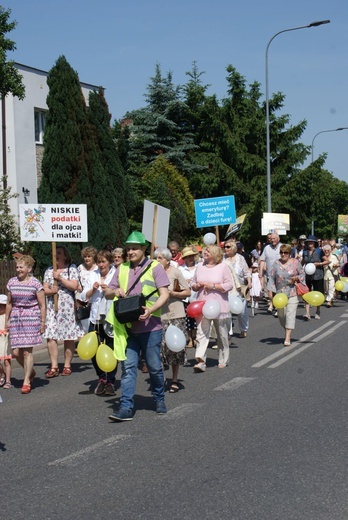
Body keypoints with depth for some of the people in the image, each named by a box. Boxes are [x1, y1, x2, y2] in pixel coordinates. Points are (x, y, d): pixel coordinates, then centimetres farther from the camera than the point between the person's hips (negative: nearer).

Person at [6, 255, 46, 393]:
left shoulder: (35, 283, -5)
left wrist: (42, 322, -5)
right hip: (15, 318, 4)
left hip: (31, 319, -4)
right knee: (16, 352, 1)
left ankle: (27, 381, 3)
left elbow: (42, 305, -3)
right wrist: (7, 320, 15)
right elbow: (9, 303, 16)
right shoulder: (12, 282, 7)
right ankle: (31, 372, 27)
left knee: (27, 351, -7)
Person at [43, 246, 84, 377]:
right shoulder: (49, 271, 14)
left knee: (69, 338, 0)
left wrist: (59, 278, -11)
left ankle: (67, 365, 10)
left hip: (68, 307, -3)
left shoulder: (72, 269, 3)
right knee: (51, 336, -6)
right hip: (52, 307, 3)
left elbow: (74, 286, -10)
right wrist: (51, 291, -12)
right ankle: (54, 367, -3)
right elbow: (44, 289, 9)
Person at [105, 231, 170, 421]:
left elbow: (164, 294, -8)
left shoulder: (154, 267, -1)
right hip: (128, 326, 3)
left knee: (154, 366, 7)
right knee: (128, 366, -2)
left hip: (150, 326, -3)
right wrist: (115, 291, -7)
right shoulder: (122, 268, 13)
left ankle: (159, 400, 29)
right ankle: (126, 407, -3)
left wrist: (151, 310, -25)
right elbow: (107, 293, 18)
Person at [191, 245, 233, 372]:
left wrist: (213, 286, -15)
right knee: (201, 333, -9)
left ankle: (223, 360, 21)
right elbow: (193, 284, 19)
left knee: (222, 335, 8)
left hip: (219, 306, -3)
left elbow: (229, 284, -7)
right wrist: (197, 285, -4)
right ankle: (201, 361, -15)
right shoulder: (200, 267, 12)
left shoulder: (223, 266, -1)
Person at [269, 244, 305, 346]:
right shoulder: (276, 263, 4)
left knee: (290, 315, -10)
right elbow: (272, 277, 5)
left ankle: (287, 338, -10)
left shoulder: (295, 262, 0)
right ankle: (287, 332, 33)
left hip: (292, 293, -2)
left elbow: (302, 274, 9)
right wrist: (271, 291, -2)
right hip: (280, 293, 3)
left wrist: (297, 278, -12)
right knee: (281, 315, 9)